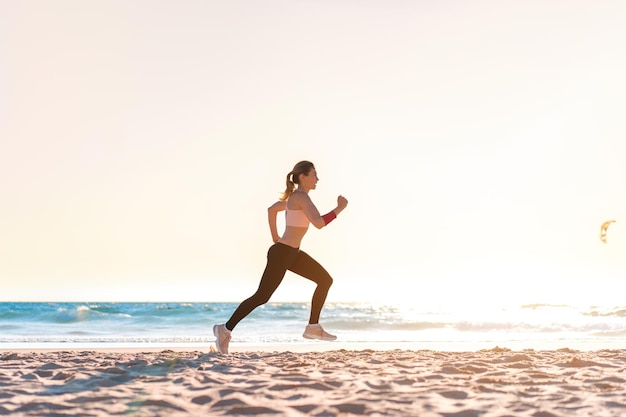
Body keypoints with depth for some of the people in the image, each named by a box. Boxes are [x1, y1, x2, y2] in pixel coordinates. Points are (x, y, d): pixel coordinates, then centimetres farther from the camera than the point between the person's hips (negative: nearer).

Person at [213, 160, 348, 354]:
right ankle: (226, 329, 7)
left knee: (325, 280, 10)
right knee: (262, 296, -4)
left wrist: (275, 238, 27)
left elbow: (271, 209, 25)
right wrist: (338, 209, -17)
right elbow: (319, 223, -29)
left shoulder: (295, 196, 12)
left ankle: (313, 327, 13)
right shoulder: (301, 197, -18)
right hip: (281, 253, -10)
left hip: (292, 253, 10)